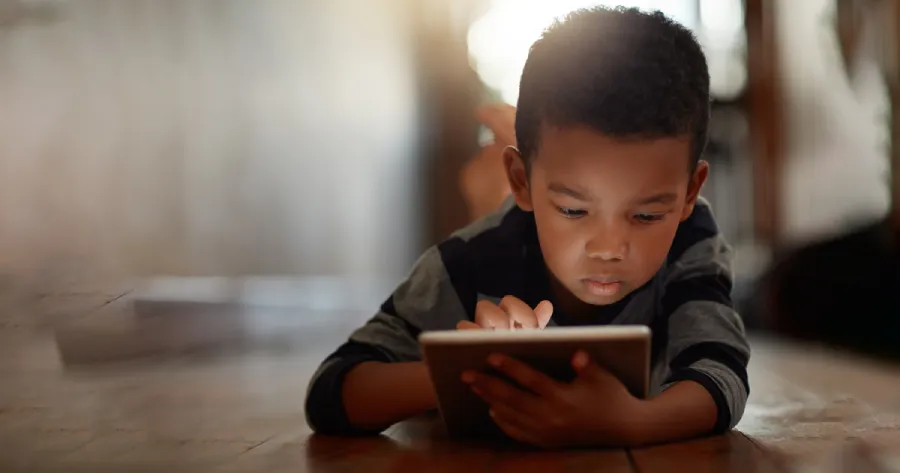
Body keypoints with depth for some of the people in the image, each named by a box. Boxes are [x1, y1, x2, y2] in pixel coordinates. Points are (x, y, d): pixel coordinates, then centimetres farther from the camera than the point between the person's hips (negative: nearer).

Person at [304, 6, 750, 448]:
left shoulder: (689, 241, -27)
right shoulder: (474, 262, -34)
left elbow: (722, 378, -40)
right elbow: (328, 395, -35)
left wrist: (630, 423, -63)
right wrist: (460, 370, -56)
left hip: (644, 462, 2)